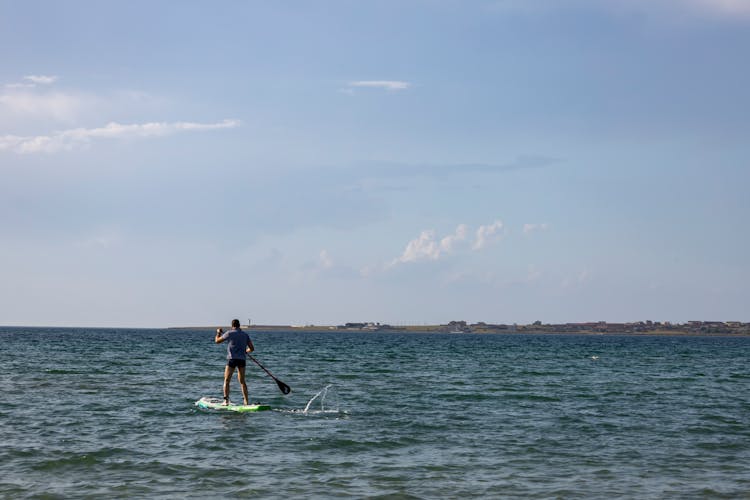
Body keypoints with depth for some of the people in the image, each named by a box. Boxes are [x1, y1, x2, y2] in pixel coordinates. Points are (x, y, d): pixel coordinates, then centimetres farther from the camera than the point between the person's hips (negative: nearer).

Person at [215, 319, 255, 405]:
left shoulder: (229, 333, -2)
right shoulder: (245, 335, 10)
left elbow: (217, 341, 8)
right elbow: (252, 349, 11)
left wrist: (218, 332, 27)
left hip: (232, 359, -4)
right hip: (242, 359, 4)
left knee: (226, 381, 3)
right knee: (242, 381, 12)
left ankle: (226, 400, -6)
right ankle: (246, 401, 9)